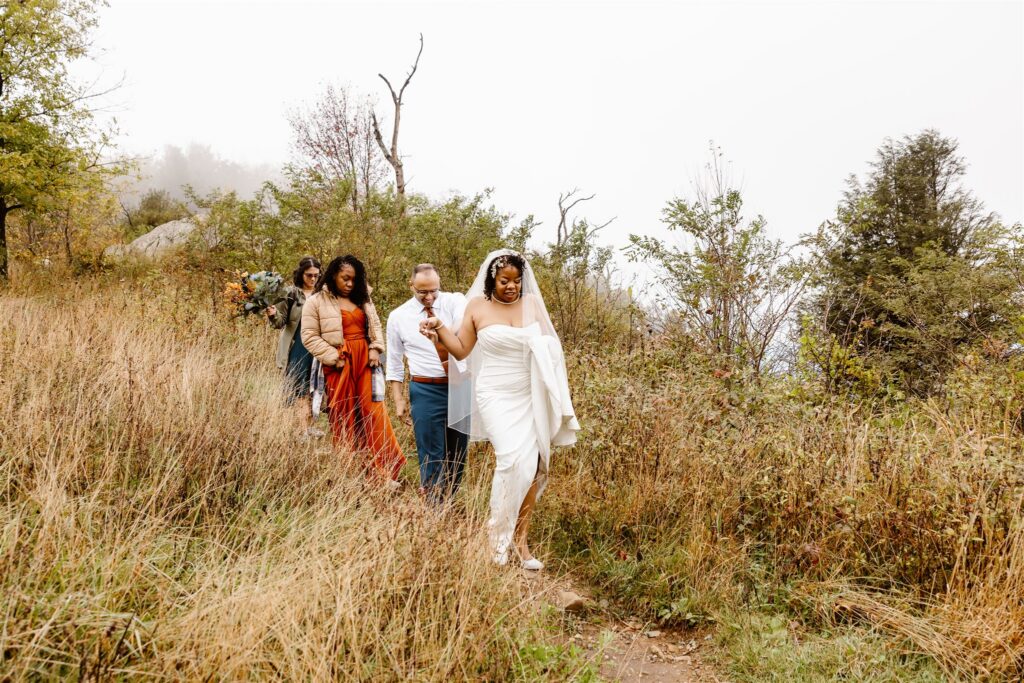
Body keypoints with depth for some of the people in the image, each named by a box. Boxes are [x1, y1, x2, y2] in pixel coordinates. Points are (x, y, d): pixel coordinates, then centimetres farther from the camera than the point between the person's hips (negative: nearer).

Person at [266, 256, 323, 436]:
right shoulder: (290, 293, -2)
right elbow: (281, 321, -3)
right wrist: (273, 315, -24)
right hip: (297, 348, -3)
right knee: (298, 388, -2)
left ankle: (309, 425, 15)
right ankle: (303, 427, 2)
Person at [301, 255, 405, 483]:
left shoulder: (362, 299, 16)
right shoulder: (316, 301, -1)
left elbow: (375, 325, 16)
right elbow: (309, 336, -6)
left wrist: (376, 349, -2)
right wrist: (334, 358, -12)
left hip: (365, 361, 4)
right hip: (339, 364, -4)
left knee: (374, 413, -2)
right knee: (345, 418, 1)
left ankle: (384, 470, 1)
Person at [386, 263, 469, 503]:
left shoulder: (455, 301, -3)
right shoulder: (398, 317, 0)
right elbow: (394, 364, 6)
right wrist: (399, 400, 1)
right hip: (426, 391, -1)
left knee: (458, 452, 14)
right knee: (432, 455, 3)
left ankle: (447, 503, 32)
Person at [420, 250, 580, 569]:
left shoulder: (532, 304, 6)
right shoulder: (478, 306, 2)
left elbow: (549, 350, 9)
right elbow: (462, 350, 5)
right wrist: (439, 328, -8)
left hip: (529, 398, 3)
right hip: (496, 396, -3)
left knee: (532, 465, -2)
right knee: (512, 459, -18)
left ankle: (521, 539, 11)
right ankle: (498, 534, 0)